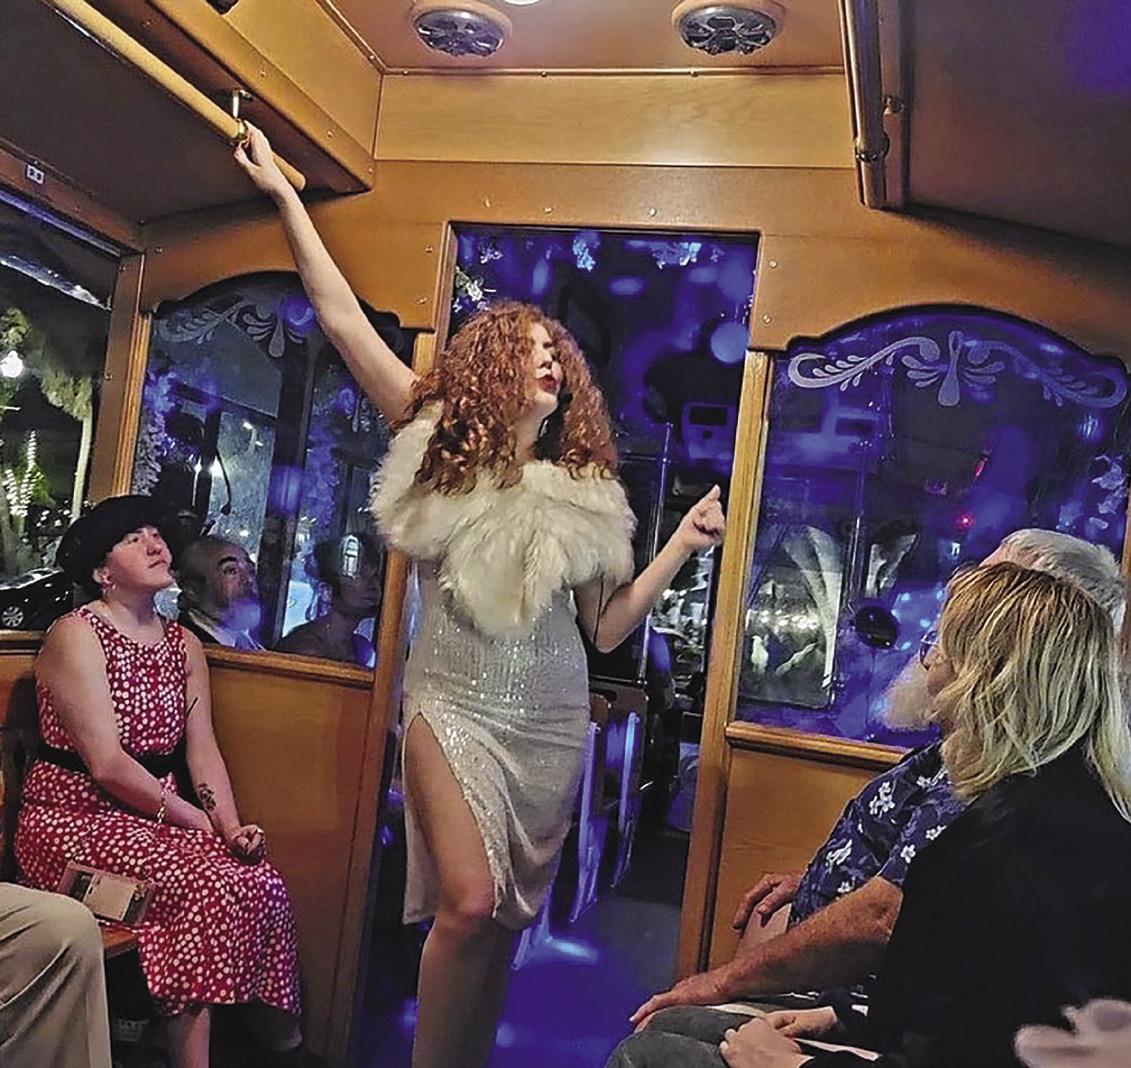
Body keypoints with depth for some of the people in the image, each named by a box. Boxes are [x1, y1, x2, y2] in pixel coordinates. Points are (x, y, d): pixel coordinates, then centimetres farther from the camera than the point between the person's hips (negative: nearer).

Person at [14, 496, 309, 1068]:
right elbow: (107, 764, -16)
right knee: (210, 887, -28)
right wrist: (192, 816, -11)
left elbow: (203, 748, 6)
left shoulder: (185, 645, 12)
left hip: (152, 819, 6)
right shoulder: (76, 635, -10)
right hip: (75, 816, -6)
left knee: (264, 884, -17)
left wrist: (232, 828, -9)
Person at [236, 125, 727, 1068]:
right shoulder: (444, 443, 1)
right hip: (456, 704, -3)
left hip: (551, 717, 3)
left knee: (508, 916, 8)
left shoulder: (583, 487, 7)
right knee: (468, 905, -16)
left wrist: (685, 543, -4)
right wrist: (284, 195, -1)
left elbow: (608, 628, 5)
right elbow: (341, 317, -1)